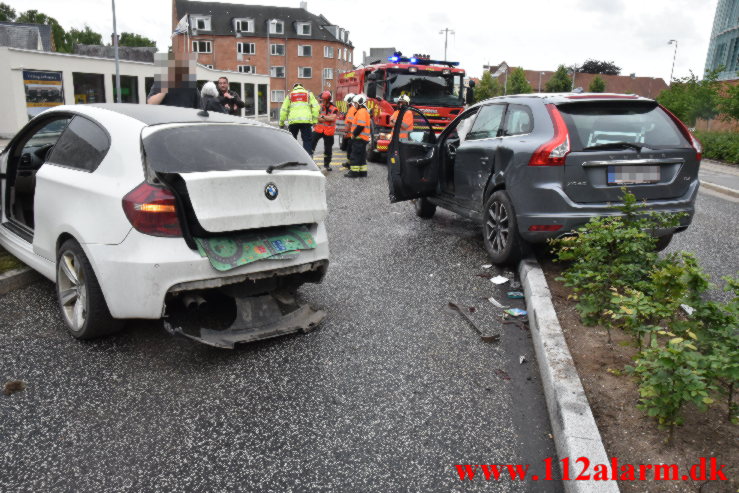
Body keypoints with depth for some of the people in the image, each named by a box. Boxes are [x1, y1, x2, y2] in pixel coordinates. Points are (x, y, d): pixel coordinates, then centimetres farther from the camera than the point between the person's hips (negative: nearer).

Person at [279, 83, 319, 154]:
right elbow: (316, 107, 4)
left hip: (293, 120, 1)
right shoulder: (309, 94, 17)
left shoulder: (290, 95, 19)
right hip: (306, 121, -1)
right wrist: (315, 120, 3)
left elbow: (283, 110, 12)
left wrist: (281, 123, 17)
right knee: (307, 140, 1)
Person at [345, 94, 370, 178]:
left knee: (355, 155, -7)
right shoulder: (364, 111, 19)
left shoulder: (361, 112, -14)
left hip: (359, 138, -10)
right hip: (363, 138, 10)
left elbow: (360, 126, -23)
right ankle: (363, 172, 17)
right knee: (361, 156, 13)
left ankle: (354, 172, -6)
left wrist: (354, 134, -16)